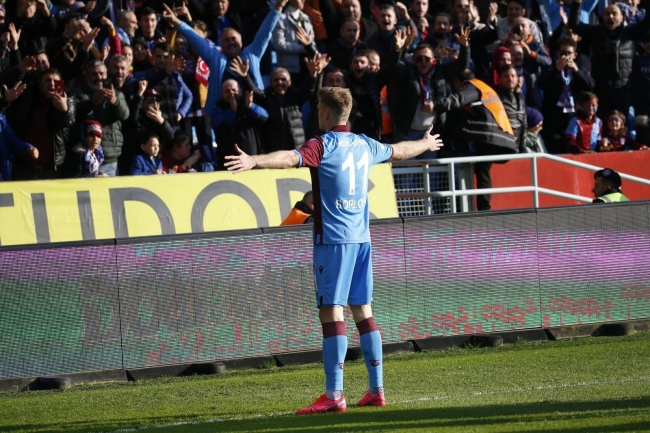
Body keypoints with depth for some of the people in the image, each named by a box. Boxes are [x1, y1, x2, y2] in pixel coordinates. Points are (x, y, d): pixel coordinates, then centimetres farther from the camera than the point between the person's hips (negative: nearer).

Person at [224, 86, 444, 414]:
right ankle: (376, 390, 15)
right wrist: (426, 144, 52)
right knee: (363, 310, 13)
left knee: (332, 311, -10)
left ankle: (334, 396, -15)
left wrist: (253, 161, -43)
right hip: (360, 238, 7)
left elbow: (291, 158, -29)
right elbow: (399, 151, 31)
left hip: (332, 239, -7)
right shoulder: (365, 145, 12)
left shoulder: (323, 146, -9)